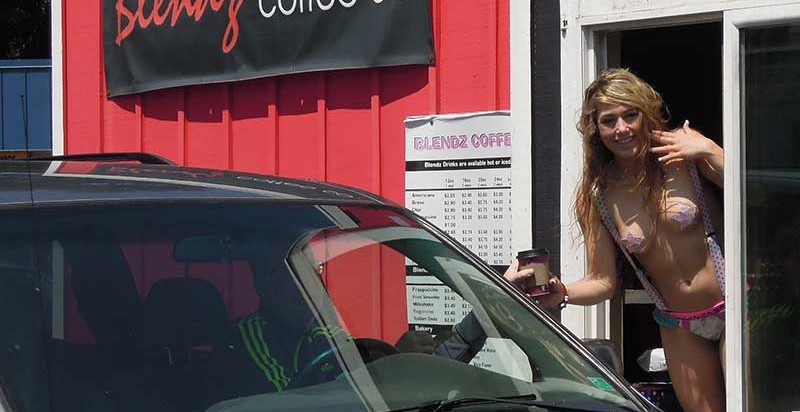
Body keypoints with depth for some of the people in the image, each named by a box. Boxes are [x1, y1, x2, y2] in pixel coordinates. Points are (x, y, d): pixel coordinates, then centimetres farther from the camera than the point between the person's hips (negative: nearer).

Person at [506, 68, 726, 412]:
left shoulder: (683, 152, -10)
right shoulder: (596, 197, -2)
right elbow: (604, 281, 1)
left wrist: (709, 152, -26)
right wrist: (560, 293, -17)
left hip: (733, 307, -3)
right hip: (679, 328, 4)